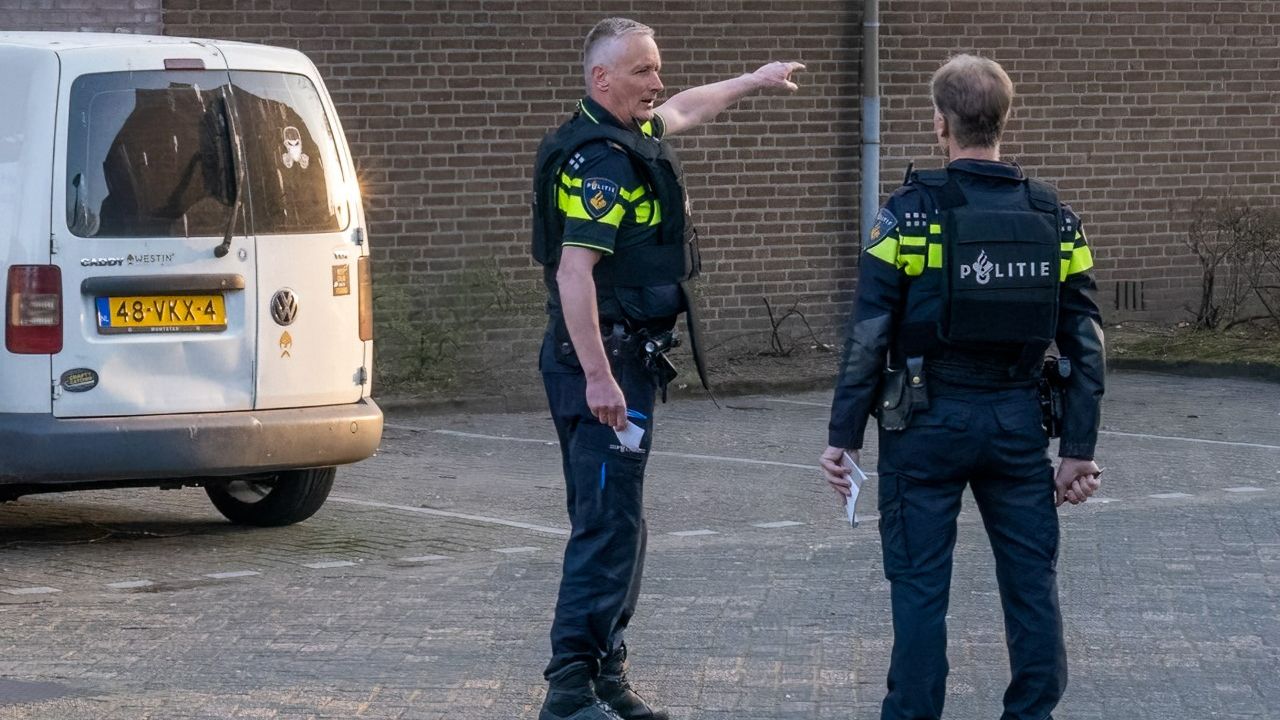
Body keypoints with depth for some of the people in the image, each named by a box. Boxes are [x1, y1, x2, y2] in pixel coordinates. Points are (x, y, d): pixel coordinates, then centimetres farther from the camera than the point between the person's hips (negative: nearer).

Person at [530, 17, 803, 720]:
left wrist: (752, 81, 52)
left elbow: (682, 109, 39)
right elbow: (573, 271, -26)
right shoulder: (598, 158, -18)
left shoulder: (636, 136, 14)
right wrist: (598, 377, -31)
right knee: (609, 528, -13)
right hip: (605, 363, -11)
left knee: (615, 528, 16)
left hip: (625, 359, 11)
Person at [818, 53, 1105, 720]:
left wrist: (843, 435, -2)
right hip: (1019, 418, 3)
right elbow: (1085, 345, 2)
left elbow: (868, 337, -9)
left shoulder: (912, 213, -9)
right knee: (1031, 577, 11)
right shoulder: (1055, 220, 2)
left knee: (920, 582, 4)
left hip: (928, 421, -3)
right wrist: (1078, 450, 8)